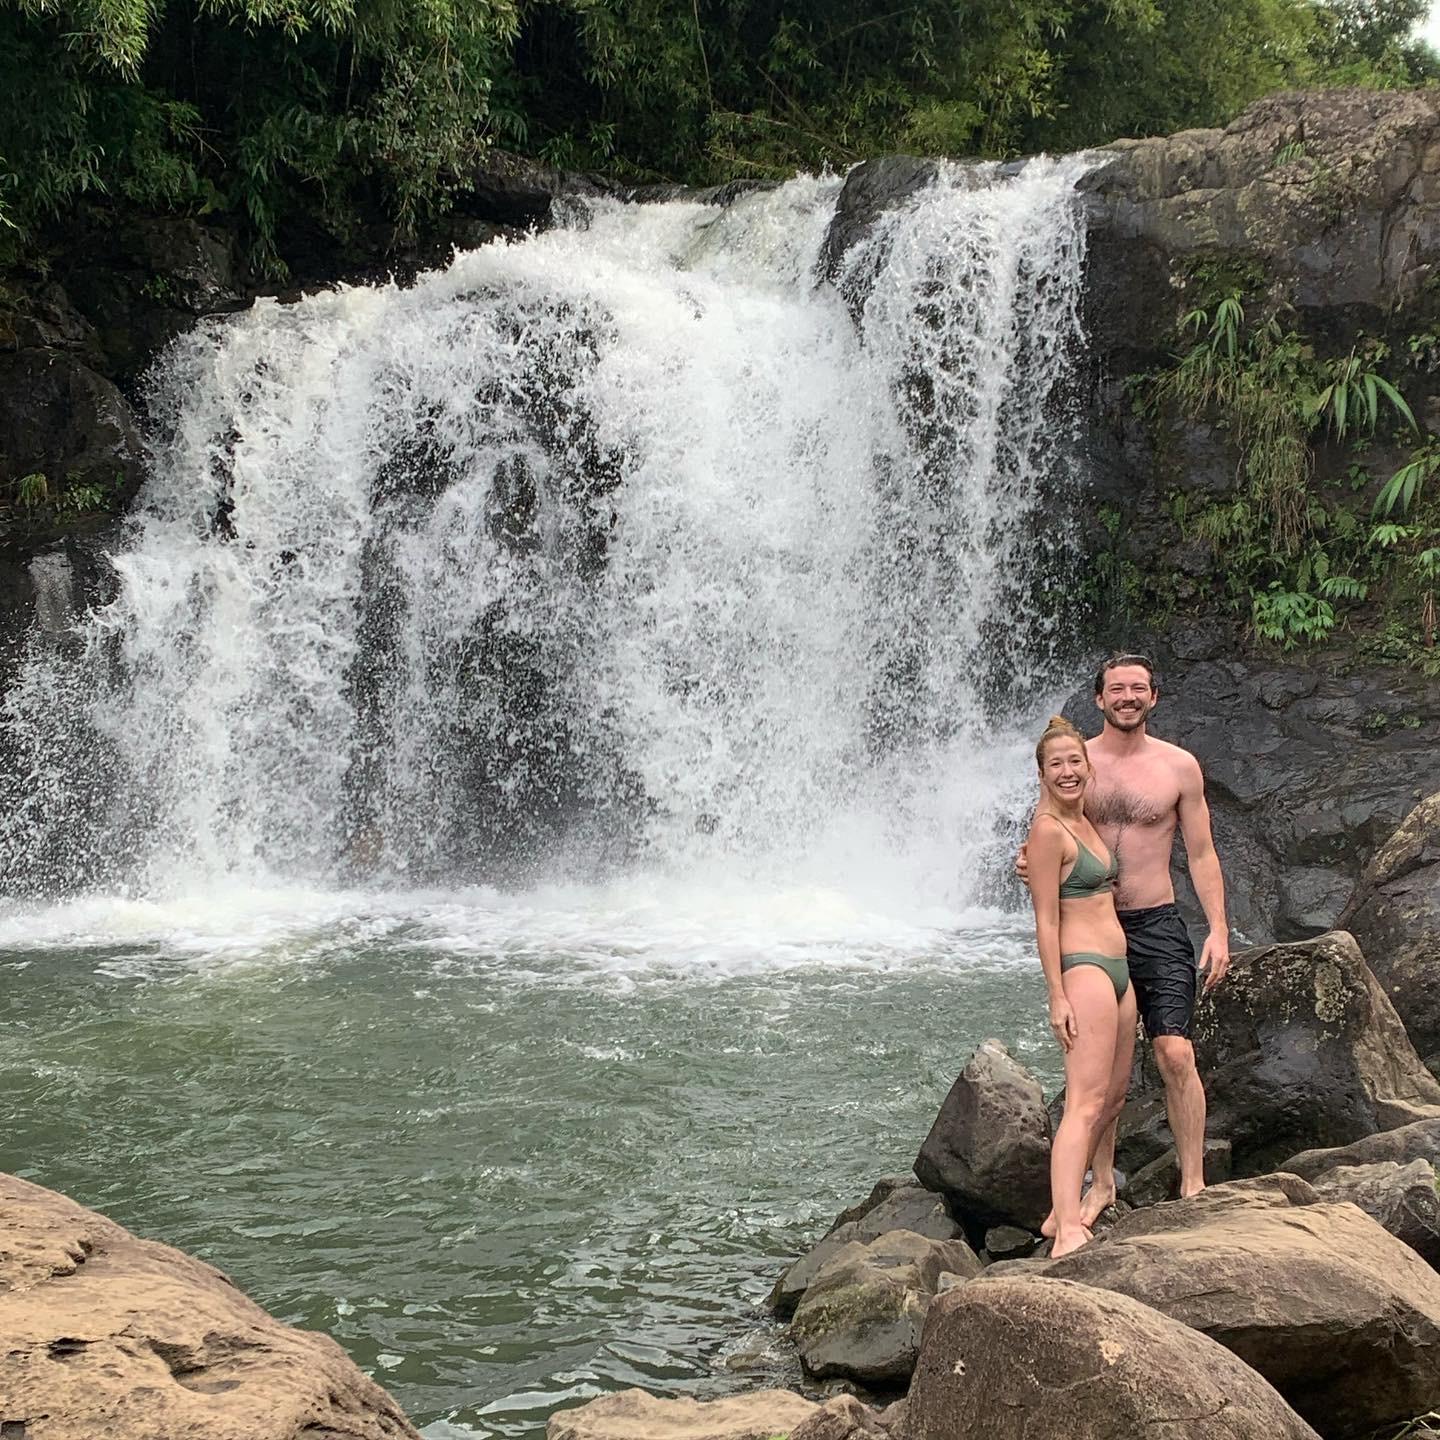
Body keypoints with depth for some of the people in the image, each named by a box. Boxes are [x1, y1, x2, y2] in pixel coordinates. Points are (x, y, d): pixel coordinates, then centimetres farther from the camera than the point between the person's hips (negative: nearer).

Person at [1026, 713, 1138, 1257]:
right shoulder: (1048, 830, -12)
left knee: (1113, 1097, 15)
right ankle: (1067, 1229, -25)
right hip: (1083, 970, -10)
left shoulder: (1083, 821, 14)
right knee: (1085, 1102, -18)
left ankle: (1068, 1201, 24)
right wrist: (1058, 997, -19)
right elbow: (1045, 919, -15)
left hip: (1116, 969, 10)